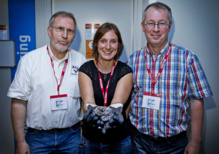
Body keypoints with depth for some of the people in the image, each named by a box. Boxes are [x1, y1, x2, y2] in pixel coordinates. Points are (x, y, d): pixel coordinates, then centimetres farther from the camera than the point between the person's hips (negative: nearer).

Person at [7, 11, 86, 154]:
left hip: (71, 135, 2)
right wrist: (20, 142, -7)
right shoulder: (29, 59, -7)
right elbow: (19, 102, -7)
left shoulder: (80, 60, -2)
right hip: (38, 137, -1)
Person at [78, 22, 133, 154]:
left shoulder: (125, 71, -8)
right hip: (89, 140, 1)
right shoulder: (86, 69, -6)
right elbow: (88, 100, -21)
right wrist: (93, 111, -43)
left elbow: (118, 102, -23)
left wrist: (111, 112, -45)